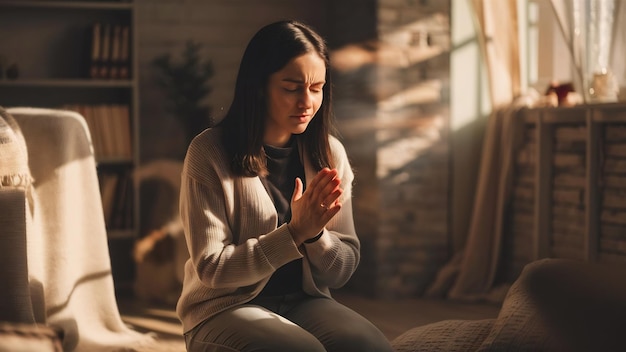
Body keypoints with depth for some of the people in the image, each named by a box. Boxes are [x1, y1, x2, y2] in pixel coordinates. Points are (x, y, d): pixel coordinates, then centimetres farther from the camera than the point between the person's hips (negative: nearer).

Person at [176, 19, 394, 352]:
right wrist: (295, 233, -23)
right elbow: (211, 268, -13)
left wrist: (315, 233, -18)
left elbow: (341, 272, 4)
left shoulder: (330, 153, 2)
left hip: (305, 301, 4)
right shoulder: (209, 153, -11)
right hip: (225, 309, -4)